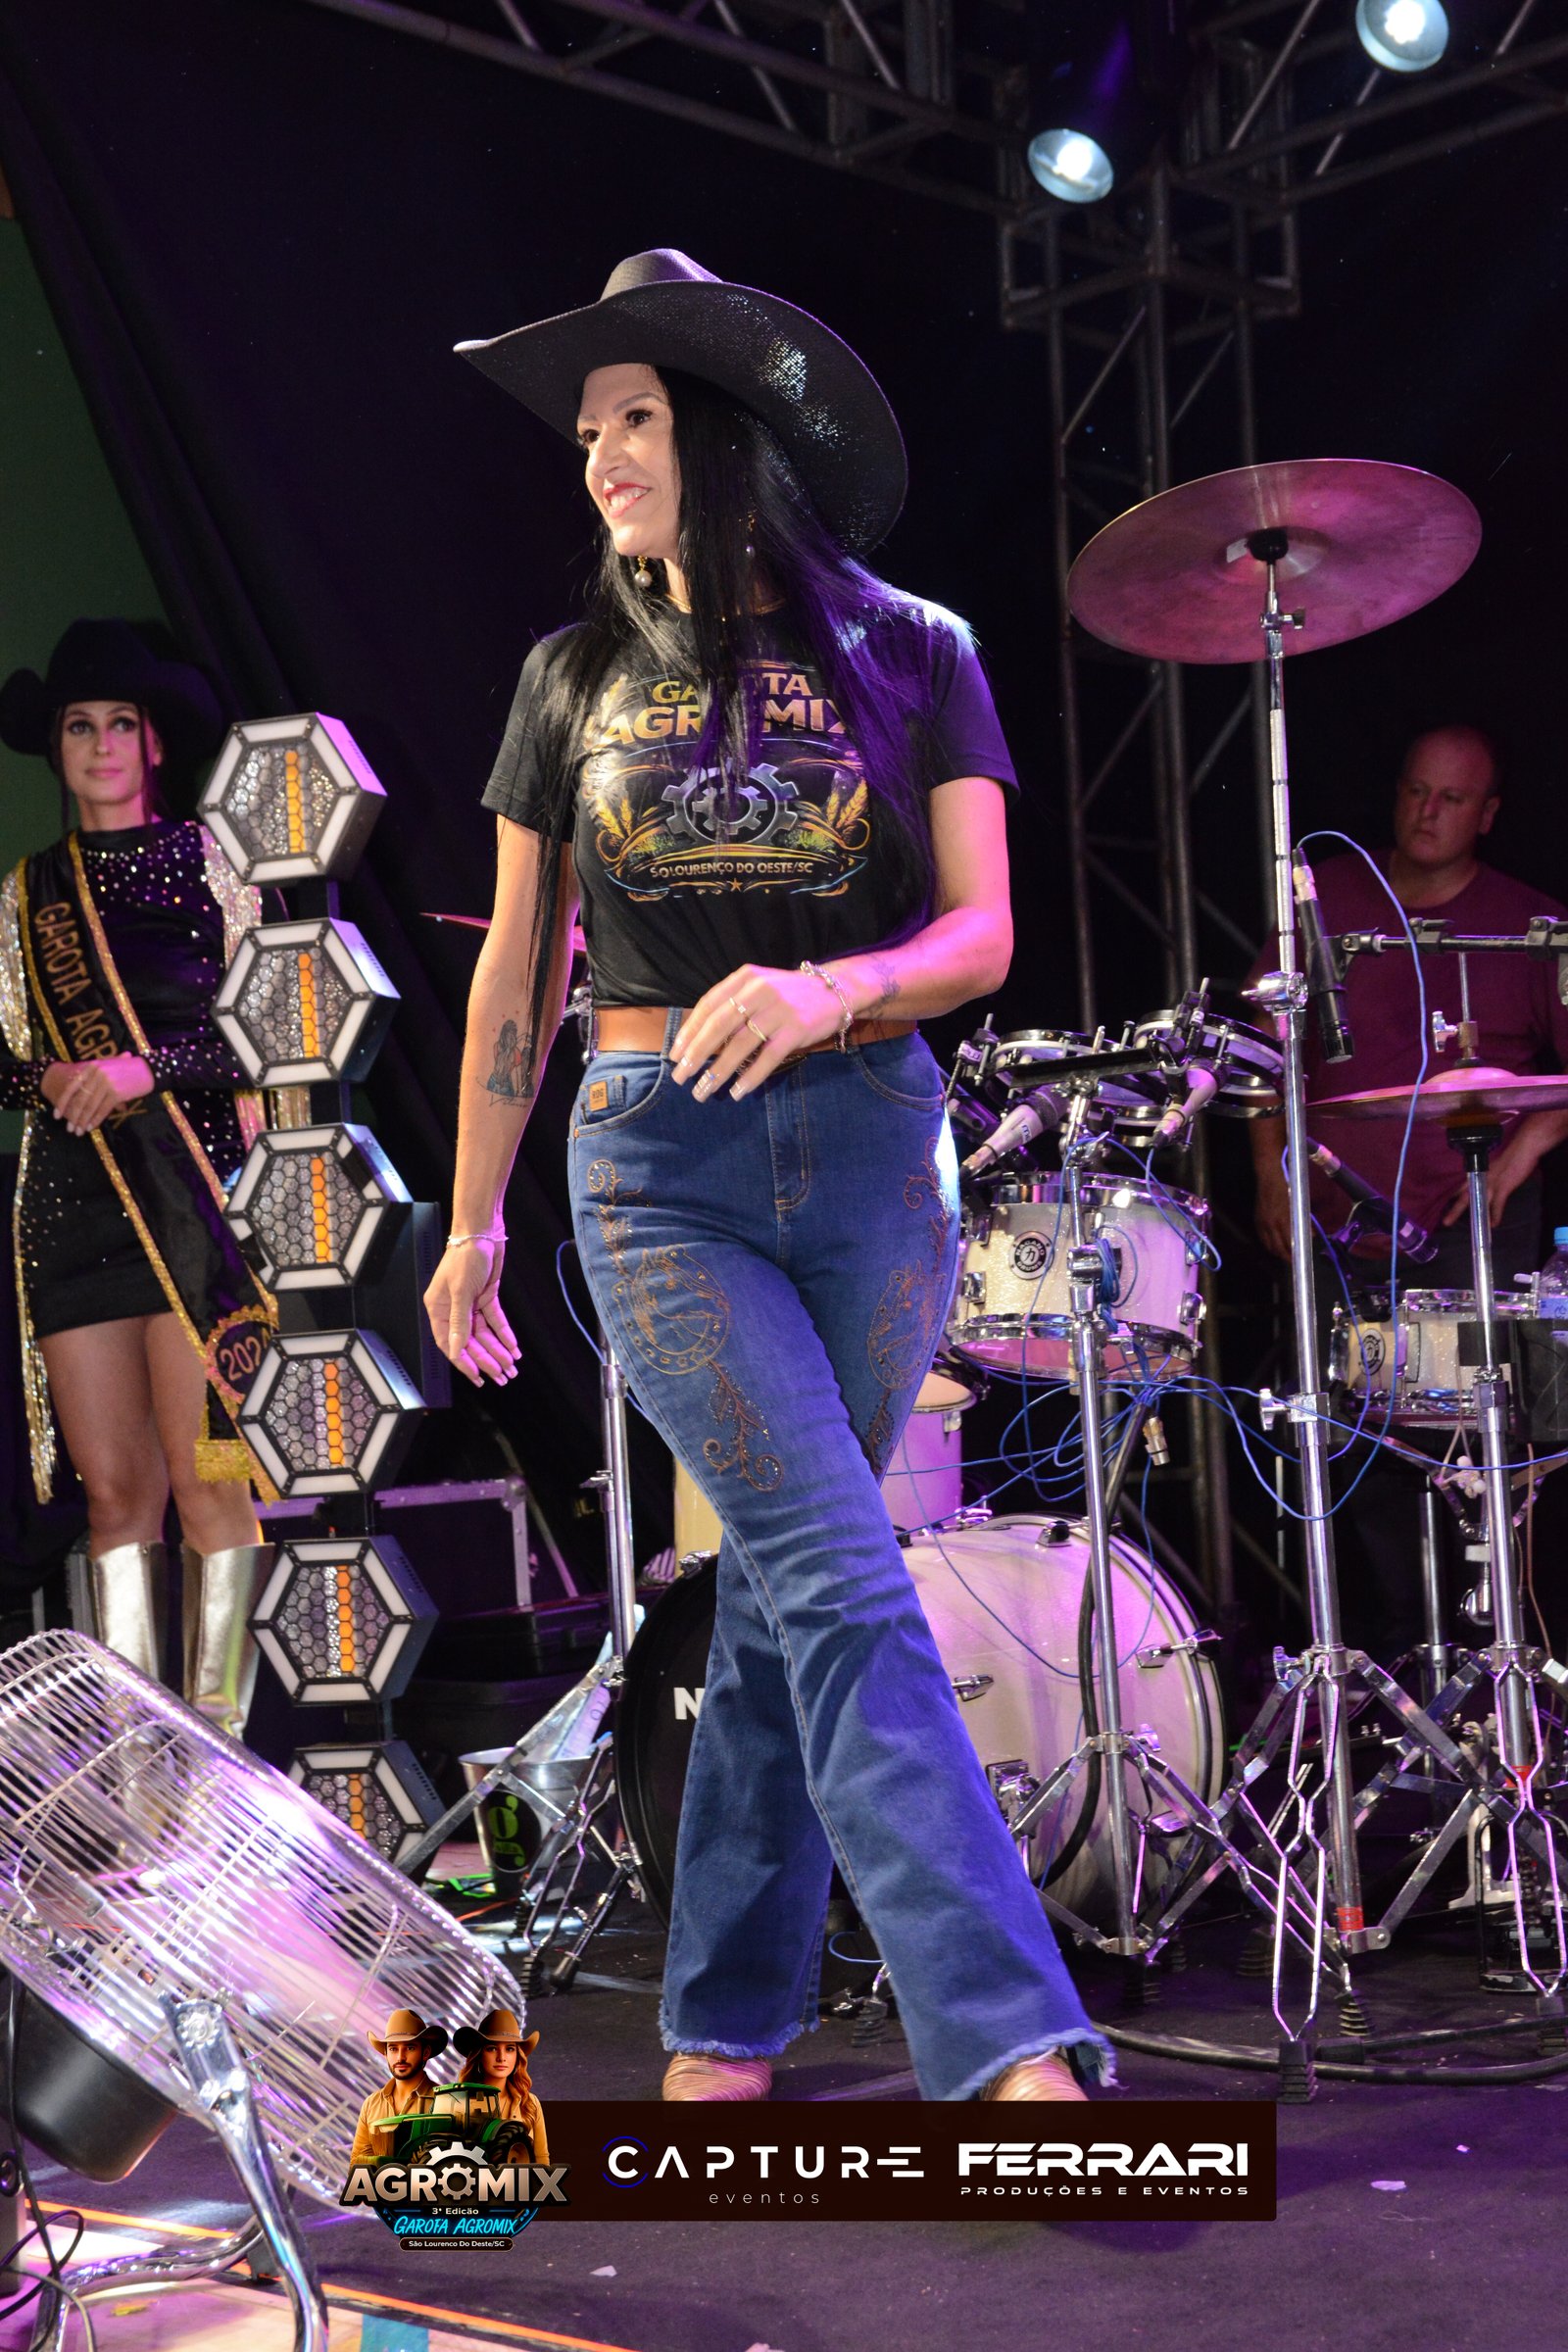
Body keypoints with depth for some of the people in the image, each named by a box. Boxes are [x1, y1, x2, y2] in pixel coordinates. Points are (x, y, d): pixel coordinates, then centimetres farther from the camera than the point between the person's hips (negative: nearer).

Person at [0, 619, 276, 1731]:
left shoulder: (207, 856, 10)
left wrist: (148, 1067, -9)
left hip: (192, 1179, -3)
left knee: (205, 1474, -11)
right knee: (116, 1488, -1)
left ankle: (218, 1730, -6)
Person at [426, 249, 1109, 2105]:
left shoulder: (910, 657, 5)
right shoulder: (576, 682, 9)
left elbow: (980, 935, -1)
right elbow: (515, 976, 13)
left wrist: (828, 989, -22)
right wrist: (473, 1219, 14)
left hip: (874, 1147, 1)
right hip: (658, 1164, -1)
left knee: (786, 1589, 6)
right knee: (845, 1584, -14)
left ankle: (722, 2023, 20)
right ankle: (1014, 2045, -18)